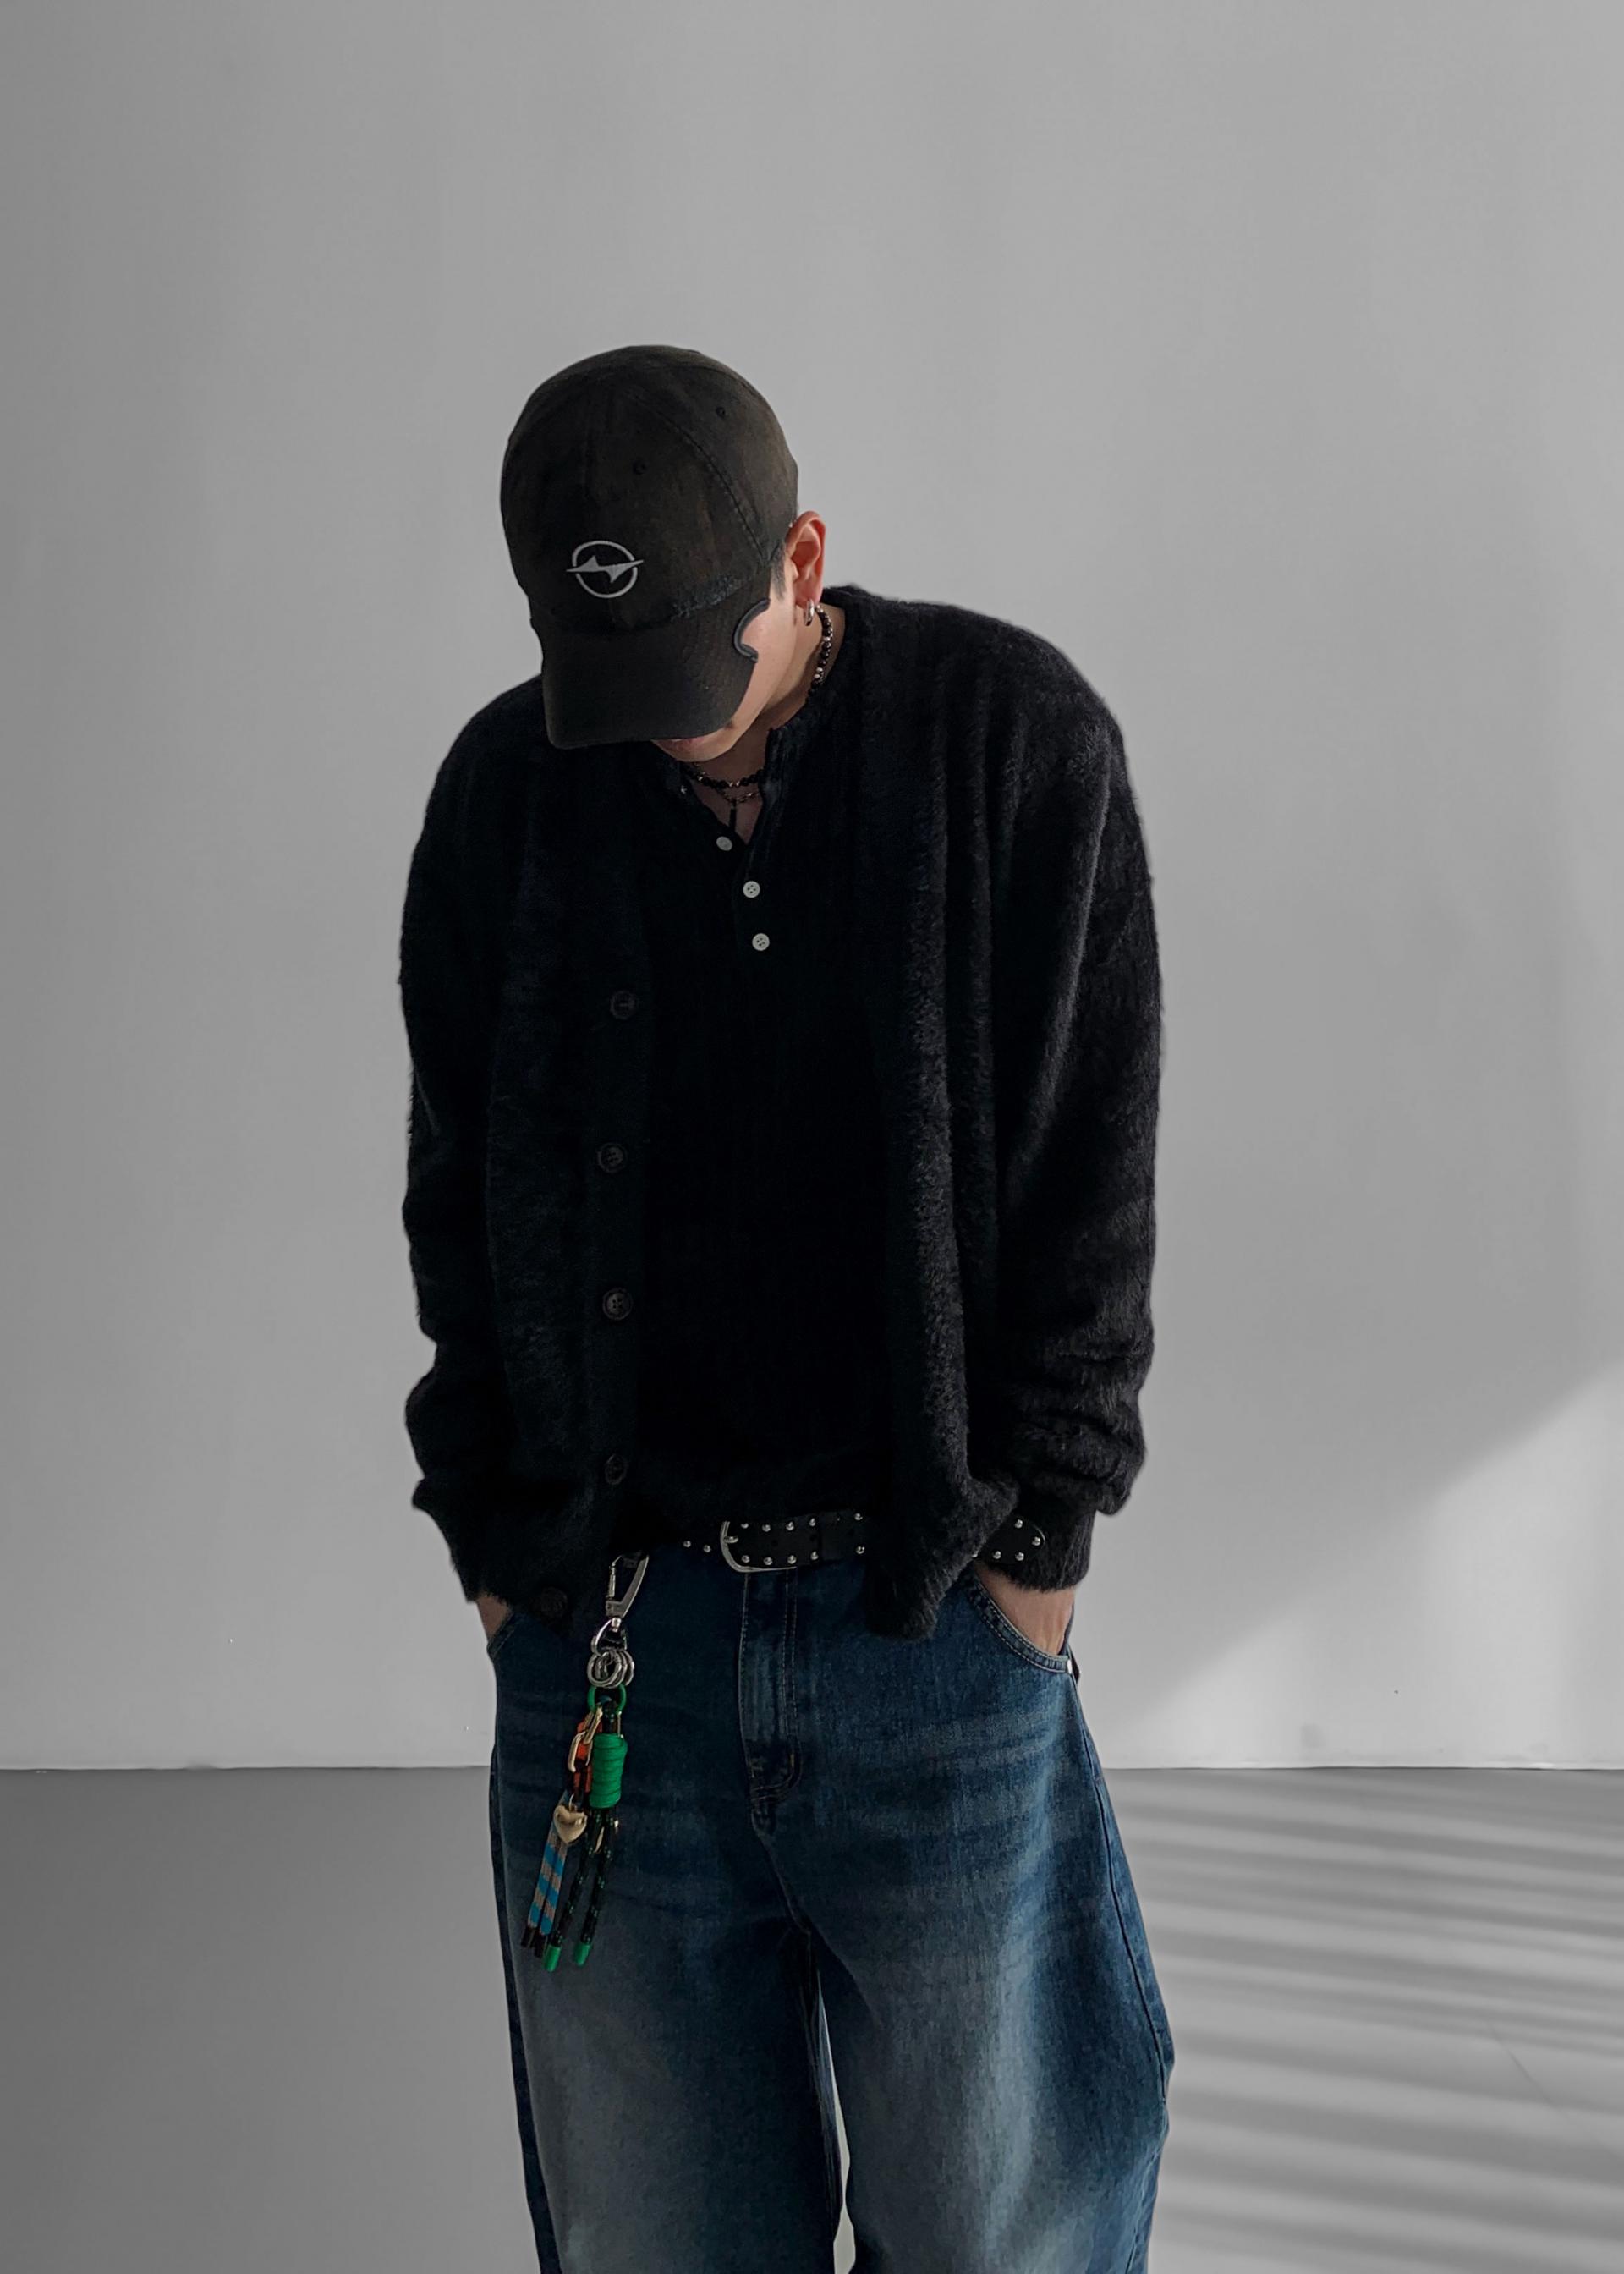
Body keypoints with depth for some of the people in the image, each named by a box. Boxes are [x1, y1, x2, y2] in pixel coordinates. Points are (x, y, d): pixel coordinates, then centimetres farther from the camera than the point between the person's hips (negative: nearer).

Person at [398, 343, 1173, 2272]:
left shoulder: (1019, 739, -3)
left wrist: (1032, 1537, -4)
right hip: (601, 1631, 2)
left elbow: (1095, 1187, -2)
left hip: (935, 1617, -1)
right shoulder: (505, 790, 3)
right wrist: (499, 1543, 5)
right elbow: (456, 1193, 9)